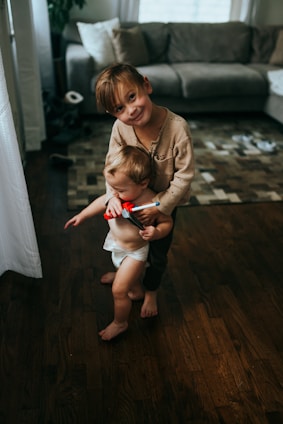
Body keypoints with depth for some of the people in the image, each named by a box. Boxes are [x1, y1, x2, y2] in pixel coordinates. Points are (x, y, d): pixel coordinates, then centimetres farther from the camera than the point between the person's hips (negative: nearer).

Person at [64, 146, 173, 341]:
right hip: (115, 244, 6)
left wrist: (156, 232, -38)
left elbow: (167, 222, -17)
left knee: (119, 290, 0)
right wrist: (82, 215, 8)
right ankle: (137, 291, 65)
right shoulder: (119, 194, -18)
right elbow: (103, 201, 3)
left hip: (134, 252, -6)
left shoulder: (152, 202, -33)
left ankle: (120, 323, 29)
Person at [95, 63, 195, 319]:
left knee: (158, 251, 17)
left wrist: (160, 207, -26)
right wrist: (113, 195, -31)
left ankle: (151, 291, 46)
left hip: (164, 201, -3)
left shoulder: (177, 127, -34)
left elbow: (184, 175, -26)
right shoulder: (120, 127, -25)